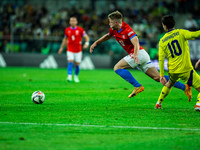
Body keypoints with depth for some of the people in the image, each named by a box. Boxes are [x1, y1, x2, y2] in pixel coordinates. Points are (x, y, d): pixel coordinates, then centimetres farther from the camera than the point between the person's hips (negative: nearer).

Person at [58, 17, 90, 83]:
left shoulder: (80, 29, -4)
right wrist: (61, 47, 21)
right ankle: (69, 77, -26)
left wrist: (86, 43, -23)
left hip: (78, 50, 0)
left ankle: (76, 76, 26)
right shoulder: (67, 30, 4)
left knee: (77, 64, 4)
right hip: (70, 50, 0)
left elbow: (86, 37, -3)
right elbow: (65, 39, 19)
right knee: (70, 62, -17)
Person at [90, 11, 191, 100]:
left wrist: (135, 55, -49)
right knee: (158, 77, 5)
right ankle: (184, 87, 2)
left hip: (139, 53, -9)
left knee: (117, 68, -11)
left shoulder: (127, 30, -18)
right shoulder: (113, 29, 8)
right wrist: (96, 43, 25)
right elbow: (108, 36, 31)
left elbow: (136, 43, -32)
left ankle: (137, 86, -14)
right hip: (141, 56, 9)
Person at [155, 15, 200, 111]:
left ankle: (158, 103, 36)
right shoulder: (180, 33, -3)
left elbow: (161, 59, 4)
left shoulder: (162, 41, 7)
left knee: (169, 84, 34)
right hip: (186, 69, -5)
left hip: (172, 71, 5)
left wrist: (161, 75, 7)